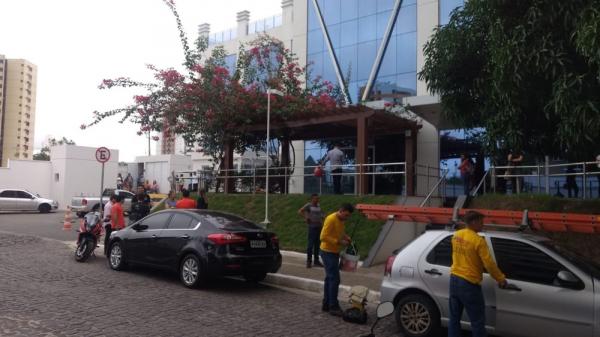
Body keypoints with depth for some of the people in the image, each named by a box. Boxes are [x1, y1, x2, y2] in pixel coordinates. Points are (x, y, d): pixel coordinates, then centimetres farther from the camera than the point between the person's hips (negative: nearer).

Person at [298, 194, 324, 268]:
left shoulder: (318, 205, 12)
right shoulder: (309, 205, -6)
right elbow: (300, 211, -12)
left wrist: (321, 221, 14)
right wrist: (306, 218, -13)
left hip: (319, 227, 6)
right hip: (312, 227, -6)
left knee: (317, 245, 11)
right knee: (311, 244, -6)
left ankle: (316, 261, 19)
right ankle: (309, 261, 2)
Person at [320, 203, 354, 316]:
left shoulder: (342, 221, 8)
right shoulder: (331, 219, -20)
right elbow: (323, 237, -23)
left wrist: (346, 237, 3)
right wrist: (339, 242, -24)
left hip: (334, 252, 9)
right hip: (328, 253, -9)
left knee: (329, 278, 13)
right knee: (334, 279, -9)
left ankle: (326, 304, 21)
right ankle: (333, 307, -3)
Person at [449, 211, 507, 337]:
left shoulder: (456, 236, 5)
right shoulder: (478, 240, -17)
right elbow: (489, 264, -16)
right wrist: (500, 278, -3)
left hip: (454, 279, 8)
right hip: (469, 283, -7)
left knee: (454, 317, 16)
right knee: (477, 321, 5)